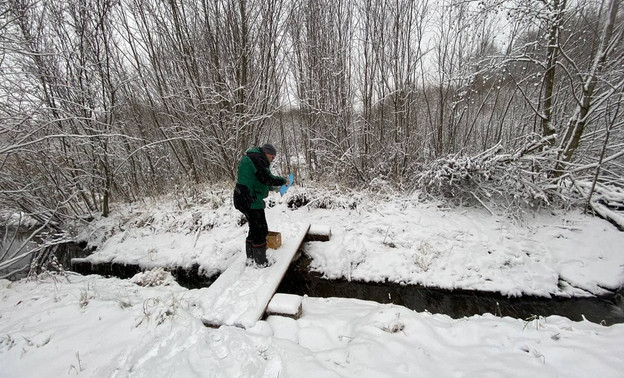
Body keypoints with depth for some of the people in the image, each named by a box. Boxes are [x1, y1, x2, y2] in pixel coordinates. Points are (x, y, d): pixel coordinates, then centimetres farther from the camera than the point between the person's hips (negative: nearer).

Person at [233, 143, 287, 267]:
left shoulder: (250, 158, 20)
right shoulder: (257, 157, -13)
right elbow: (267, 178, -23)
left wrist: (272, 187, 12)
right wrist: (283, 180, -9)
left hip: (246, 200, 11)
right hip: (251, 201, -11)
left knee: (255, 229, 21)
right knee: (261, 231, -1)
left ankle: (250, 257, 33)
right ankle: (261, 263, 10)